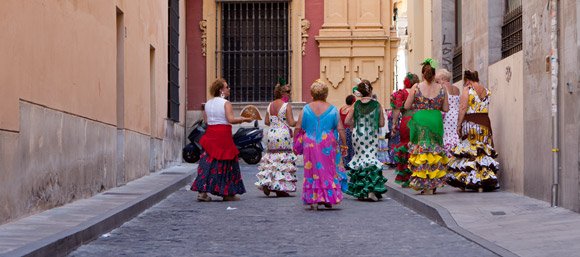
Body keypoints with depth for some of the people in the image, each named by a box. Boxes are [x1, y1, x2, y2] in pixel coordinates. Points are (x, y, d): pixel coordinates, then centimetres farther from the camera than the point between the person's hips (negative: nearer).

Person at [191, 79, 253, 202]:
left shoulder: (208, 103, 11)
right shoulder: (226, 103, -9)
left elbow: (206, 119, 13)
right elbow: (231, 119, -18)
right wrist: (244, 119, -7)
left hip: (210, 134, 6)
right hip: (223, 135, -6)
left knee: (208, 162, 5)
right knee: (226, 163, 4)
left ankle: (202, 191, -3)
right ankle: (228, 193, 10)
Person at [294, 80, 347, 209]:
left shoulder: (306, 109, 0)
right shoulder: (332, 109, -2)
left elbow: (298, 128, 0)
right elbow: (340, 129, -2)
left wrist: (295, 144, 11)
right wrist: (344, 145, 6)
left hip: (310, 144, 0)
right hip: (328, 144, 0)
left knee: (312, 171, 8)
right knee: (328, 170, 10)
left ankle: (313, 199, 3)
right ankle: (328, 199, 11)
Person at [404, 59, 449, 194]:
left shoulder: (416, 87, -5)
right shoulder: (441, 88, 1)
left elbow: (406, 106, -4)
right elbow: (446, 108, 4)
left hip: (420, 121, -2)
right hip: (436, 121, 2)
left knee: (421, 150, 5)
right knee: (435, 151, 11)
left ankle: (424, 184, 1)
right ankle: (433, 183, 12)